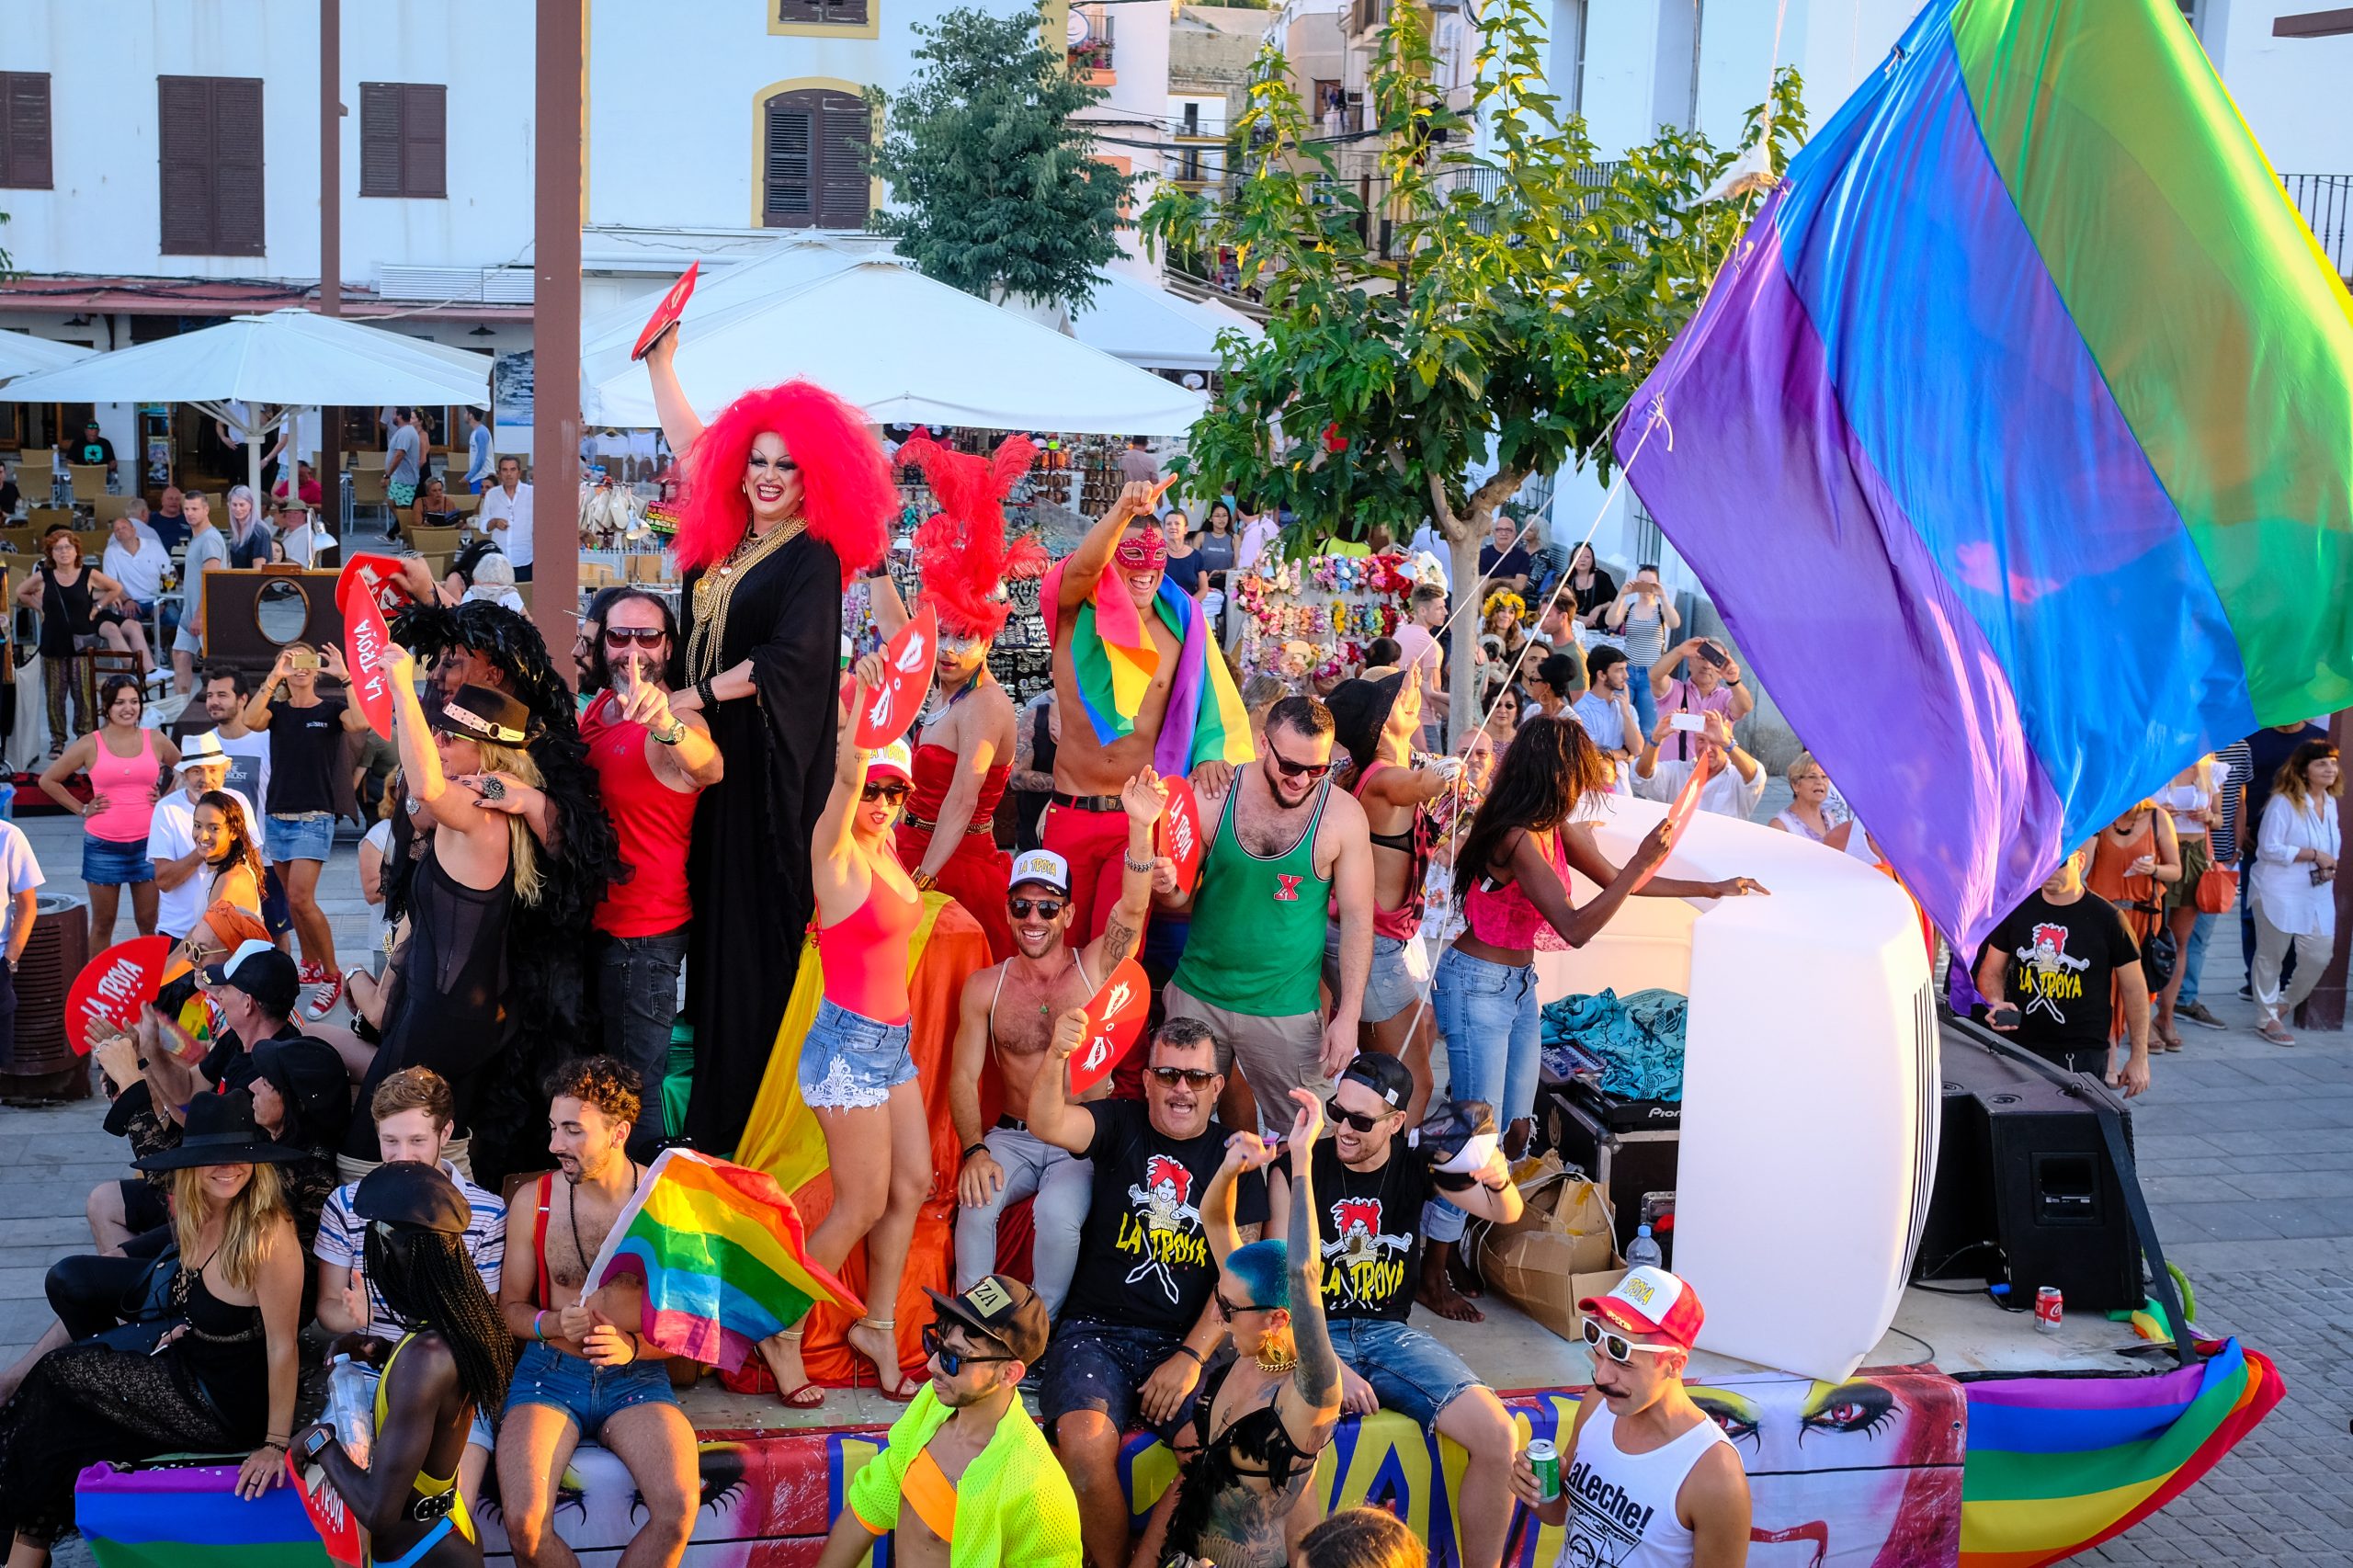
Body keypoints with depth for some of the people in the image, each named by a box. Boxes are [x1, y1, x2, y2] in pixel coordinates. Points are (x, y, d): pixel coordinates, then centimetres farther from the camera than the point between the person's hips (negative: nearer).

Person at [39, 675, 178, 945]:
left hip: (147, 842, 1)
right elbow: (48, 780, 7)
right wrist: (82, 809, 2)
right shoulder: (90, 745, -2)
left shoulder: (155, 740, 3)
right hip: (103, 844, -1)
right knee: (103, 924, 7)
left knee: (148, 922, 5)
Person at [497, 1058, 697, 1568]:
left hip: (637, 1373, -1)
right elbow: (510, 1307, 10)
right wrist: (553, 1324, -11)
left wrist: (632, 1346, -17)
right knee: (524, 1525, -26)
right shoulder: (534, 1201, 0)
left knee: (678, 1508, -29)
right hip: (550, 1370, 1)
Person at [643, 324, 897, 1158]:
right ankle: (711, 1111, 18)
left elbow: (792, 656, -18)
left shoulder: (813, 557, -8)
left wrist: (695, 697, -13)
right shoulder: (726, 539, 10)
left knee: (759, 930, -4)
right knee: (712, 916, 9)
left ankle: (748, 1124, 2)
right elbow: (689, 445, 21)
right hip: (712, 753, 7)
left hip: (773, 765, -7)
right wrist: (661, 359, 22)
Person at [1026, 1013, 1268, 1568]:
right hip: (1095, 1333, -1)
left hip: (1186, 1342, 1)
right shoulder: (1122, 1125, 8)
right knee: (1085, 1445, -30)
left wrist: (1192, 1356, -9)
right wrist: (1056, 1056, -35)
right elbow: (1046, 1124, -14)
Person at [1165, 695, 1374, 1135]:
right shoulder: (1213, 797, -5)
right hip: (1198, 995, 2)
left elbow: (1357, 919, -3)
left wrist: (1348, 1016, -8)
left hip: (1285, 1011, -2)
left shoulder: (1342, 815, -7)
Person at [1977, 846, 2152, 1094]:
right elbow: (1991, 971, 12)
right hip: (2020, 1045, 3)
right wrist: (1996, 1003, -10)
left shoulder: (2107, 918, -3)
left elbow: (2134, 989, 3)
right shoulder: (2018, 909, 5)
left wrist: (2139, 1057, 1)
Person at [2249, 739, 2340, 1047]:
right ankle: (2268, 1019, 14)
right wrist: (2313, 855, -18)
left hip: (2318, 894, 7)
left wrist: (2329, 866, 0)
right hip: (2280, 892, -7)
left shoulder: (2330, 803, 11)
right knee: (2271, 955, 3)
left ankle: (2284, 1004, 26)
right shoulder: (2283, 802, -12)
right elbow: (2269, 848, -15)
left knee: (2318, 957, 2)